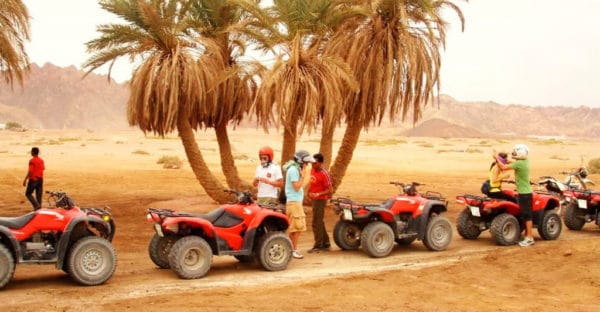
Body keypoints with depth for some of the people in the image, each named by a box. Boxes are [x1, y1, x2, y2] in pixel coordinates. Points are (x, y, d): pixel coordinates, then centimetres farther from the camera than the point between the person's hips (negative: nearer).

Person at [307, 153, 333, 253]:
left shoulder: (324, 174, -19)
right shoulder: (312, 170, 6)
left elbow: (330, 190, -20)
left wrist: (318, 194, -28)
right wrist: (309, 192, 7)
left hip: (320, 200, -9)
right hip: (314, 199, 9)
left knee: (316, 223, -5)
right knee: (319, 222, 16)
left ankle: (318, 246, 3)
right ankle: (326, 244, 26)